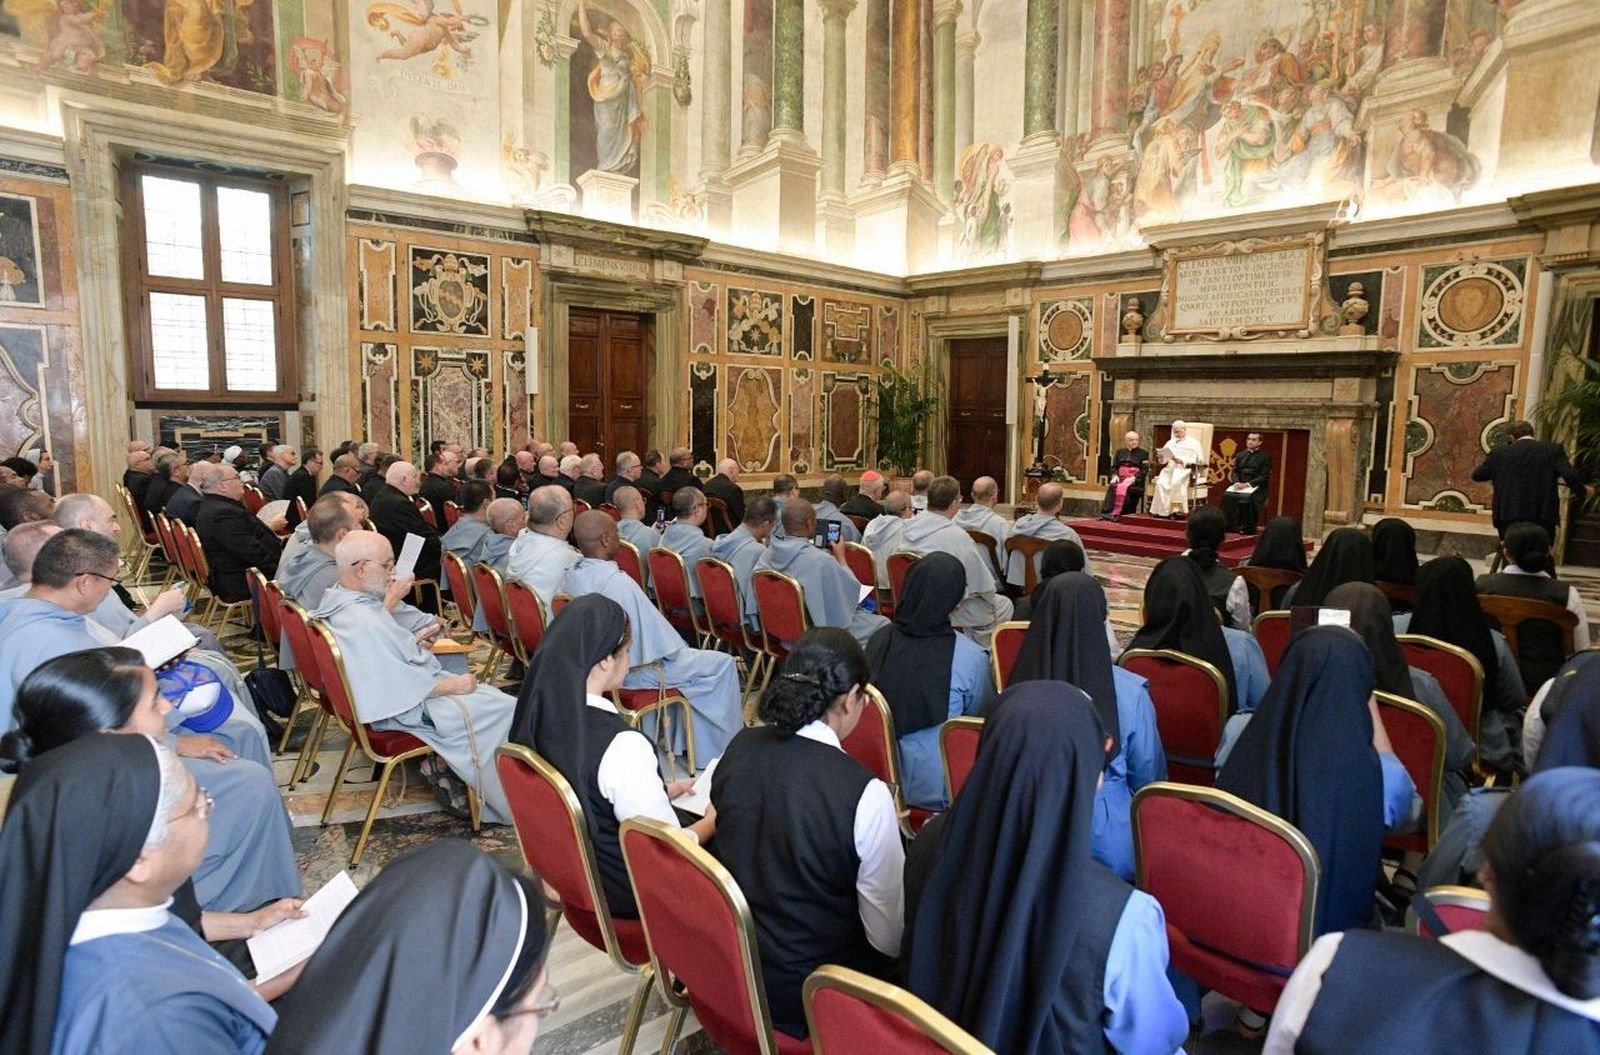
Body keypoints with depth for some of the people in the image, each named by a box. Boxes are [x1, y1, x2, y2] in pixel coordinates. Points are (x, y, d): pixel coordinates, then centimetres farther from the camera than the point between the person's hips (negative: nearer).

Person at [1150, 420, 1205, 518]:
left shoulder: (1194, 443, 12)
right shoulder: (1170, 442, 27)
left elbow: (1199, 460, -3)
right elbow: (1163, 461, 20)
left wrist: (1183, 461, -17)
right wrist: (1161, 457, -5)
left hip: (1185, 469, -4)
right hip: (1170, 468, 4)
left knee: (1176, 482, -38)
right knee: (1161, 481, -31)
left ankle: (1177, 509, -36)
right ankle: (1162, 509, -34)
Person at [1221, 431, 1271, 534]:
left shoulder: (1265, 457, 5)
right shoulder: (1240, 455, 20)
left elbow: (1264, 477, -4)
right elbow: (1234, 472, 13)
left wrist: (1248, 484, -18)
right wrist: (1236, 482, -10)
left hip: (1256, 487, -4)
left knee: (1247, 498, -35)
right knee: (1227, 495, -27)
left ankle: (1247, 528, -24)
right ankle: (1230, 525, -23)